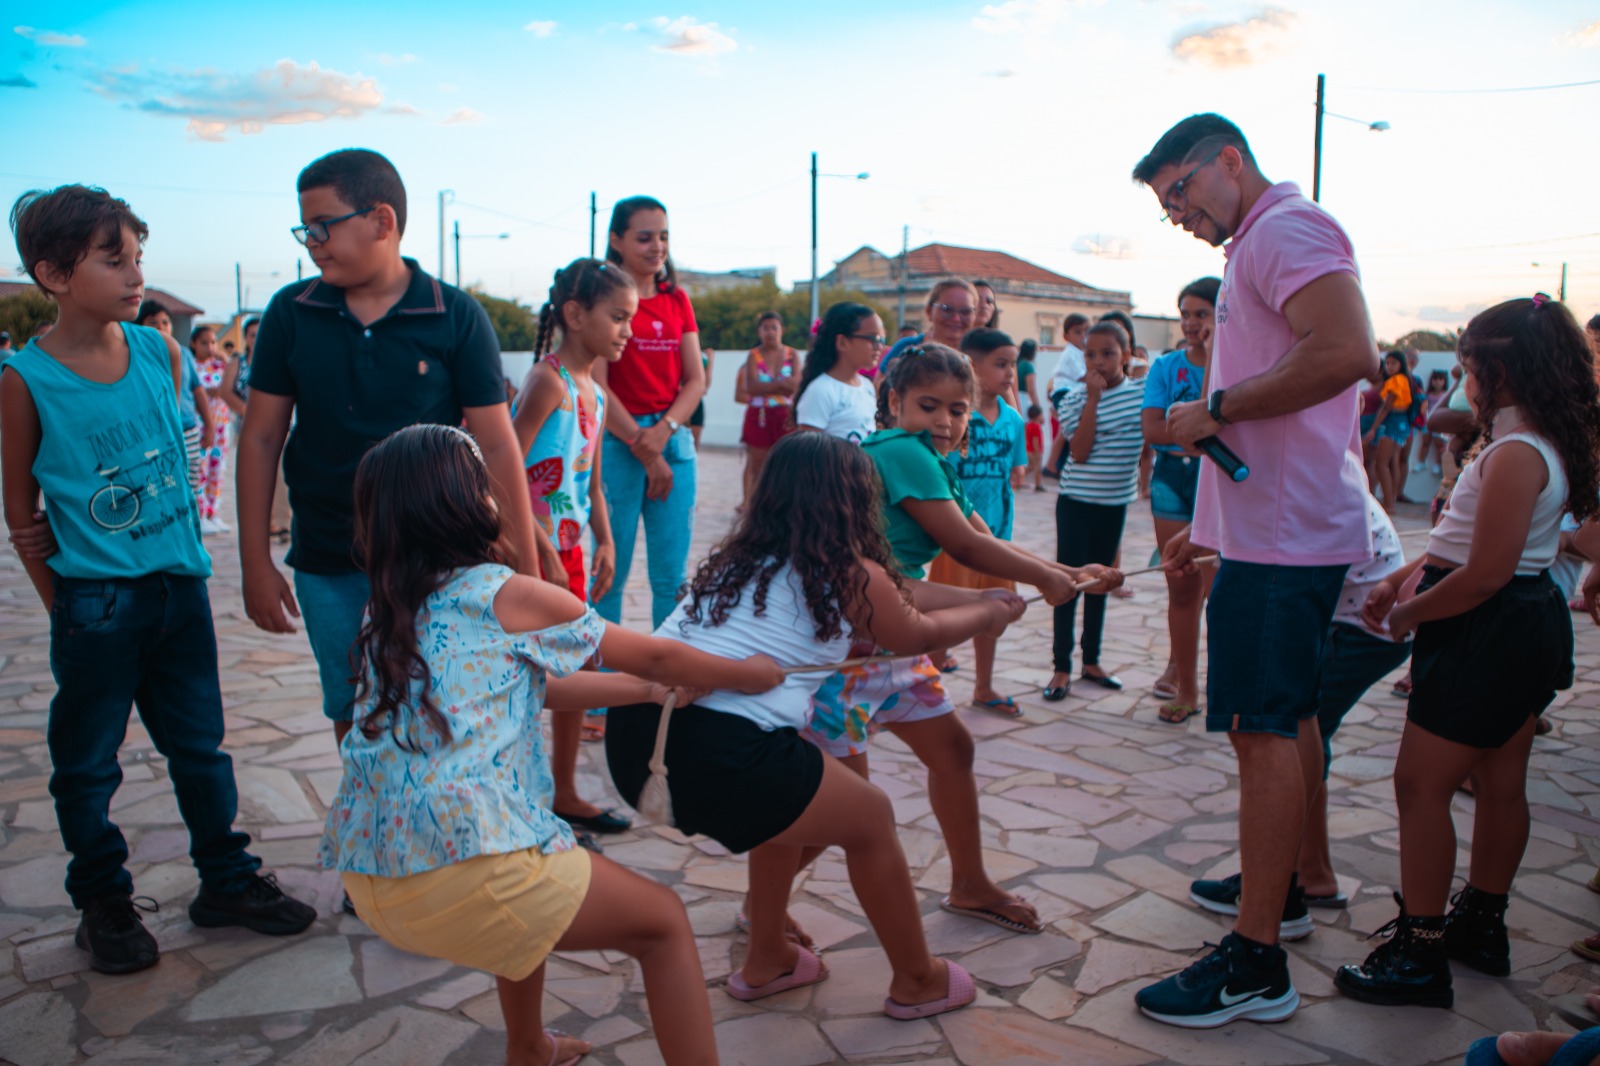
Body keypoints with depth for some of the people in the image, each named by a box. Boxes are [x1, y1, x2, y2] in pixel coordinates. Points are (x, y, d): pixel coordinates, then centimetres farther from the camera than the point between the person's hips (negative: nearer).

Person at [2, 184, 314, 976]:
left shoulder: (160, 352, 1)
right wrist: (63, 604, 0)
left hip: (181, 587, 4)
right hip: (95, 605, -4)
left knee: (200, 746, 13)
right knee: (88, 761, 9)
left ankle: (227, 881, 28)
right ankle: (104, 904, 27)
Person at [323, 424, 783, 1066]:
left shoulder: (387, 611, 13)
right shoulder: (508, 596, -6)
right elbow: (652, 656, 6)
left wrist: (647, 690, 28)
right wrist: (748, 674, 22)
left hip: (367, 874, 8)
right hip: (458, 868, -8)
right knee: (663, 922, 8)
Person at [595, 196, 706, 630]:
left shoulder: (677, 300, 13)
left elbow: (696, 379, 8)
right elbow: (597, 385, -9)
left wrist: (664, 430, -9)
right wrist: (645, 451, -10)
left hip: (674, 438, 5)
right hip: (617, 441, -5)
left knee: (672, 575, 6)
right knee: (612, 572, 0)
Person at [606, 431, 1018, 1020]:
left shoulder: (748, 554, 19)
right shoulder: (848, 573, -1)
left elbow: (899, 592, 27)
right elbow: (918, 634, 18)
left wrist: (981, 596, 35)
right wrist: (990, 615, 35)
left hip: (635, 732, 8)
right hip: (718, 757, -8)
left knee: (788, 797, 32)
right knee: (870, 818, 16)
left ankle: (767, 961, 43)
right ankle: (917, 981, 34)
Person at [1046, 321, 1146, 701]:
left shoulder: (1141, 392, 0)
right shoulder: (1075, 398, -9)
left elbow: (1148, 440, 11)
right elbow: (1080, 452, -19)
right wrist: (1093, 397, -21)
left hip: (1115, 502, 3)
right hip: (1076, 501, -3)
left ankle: (1092, 661, 25)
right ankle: (1062, 668, 4)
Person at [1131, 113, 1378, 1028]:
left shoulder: (1287, 226, -10)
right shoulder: (1262, 245, 21)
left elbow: (1347, 352, -28)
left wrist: (1216, 409, -19)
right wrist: (1212, 525, 22)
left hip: (1285, 535, -11)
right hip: (1277, 529, 11)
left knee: (1265, 727, -8)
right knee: (1288, 718, 18)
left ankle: (1256, 963, -2)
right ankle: (1282, 887, 34)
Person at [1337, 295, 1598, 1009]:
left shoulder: (1516, 453, -22)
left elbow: (1485, 575, -25)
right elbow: (1469, 541, 15)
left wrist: (1408, 613, -12)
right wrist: (1404, 578, 7)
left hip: (1489, 630, -11)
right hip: (1527, 625, 11)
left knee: (1420, 784, -5)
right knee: (1500, 784, 18)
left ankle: (1419, 955, 3)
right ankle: (1481, 926, 33)